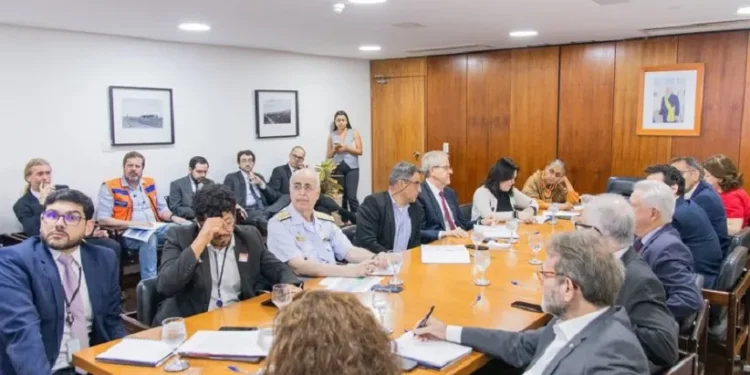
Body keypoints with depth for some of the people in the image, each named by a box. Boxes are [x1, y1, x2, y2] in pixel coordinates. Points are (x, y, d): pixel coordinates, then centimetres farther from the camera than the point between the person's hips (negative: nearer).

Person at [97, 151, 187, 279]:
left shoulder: (150, 183, 15)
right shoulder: (110, 187, -1)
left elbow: (162, 208, 18)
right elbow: (102, 219, -7)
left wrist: (173, 217, -6)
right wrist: (131, 223, -19)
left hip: (156, 229, 5)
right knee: (149, 238, -38)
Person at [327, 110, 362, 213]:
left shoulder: (354, 133, 2)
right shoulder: (332, 135, 6)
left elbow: (359, 151, -2)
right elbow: (329, 155, 10)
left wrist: (346, 148, -13)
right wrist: (335, 149, -10)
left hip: (352, 168, -2)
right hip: (337, 168, 2)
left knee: (351, 196, -10)